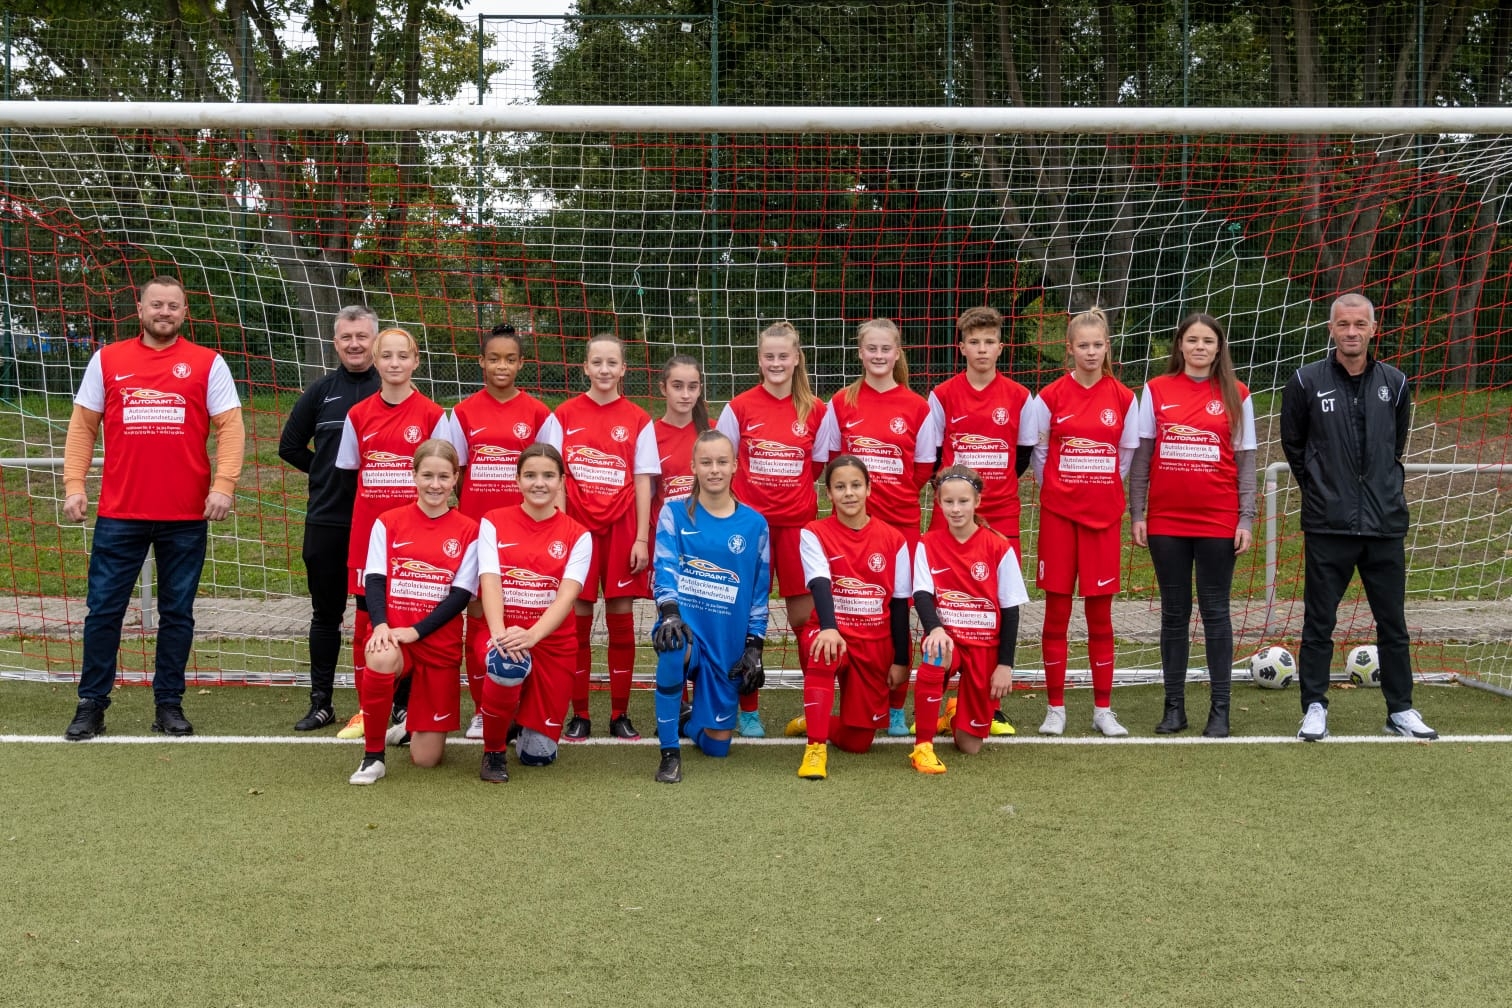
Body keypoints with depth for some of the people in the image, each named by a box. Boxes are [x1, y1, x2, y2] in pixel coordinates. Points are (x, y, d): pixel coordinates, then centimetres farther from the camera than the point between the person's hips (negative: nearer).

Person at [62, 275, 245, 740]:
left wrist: (223, 483, -13)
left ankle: (169, 704, 18)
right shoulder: (106, 360, 7)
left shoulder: (208, 364, 3)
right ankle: (91, 705, 14)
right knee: (104, 610, 3)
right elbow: (82, 426, 8)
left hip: (186, 517, -1)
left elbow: (230, 427, -1)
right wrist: (74, 484, -2)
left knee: (177, 613, 8)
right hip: (119, 514, 1)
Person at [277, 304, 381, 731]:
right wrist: (328, 473, 8)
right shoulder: (322, 390, 7)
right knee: (326, 613, 10)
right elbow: (290, 445, 14)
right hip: (326, 520, 3)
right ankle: (321, 702, 19)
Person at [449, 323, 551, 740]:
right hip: (475, 525, 1)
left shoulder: (537, 413, 2)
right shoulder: (464, 412, 4)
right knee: (477, 613, 4)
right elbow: (455, 474, 8)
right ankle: (481, 709, 13)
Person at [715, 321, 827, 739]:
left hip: (798, 522, 1)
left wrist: (793, 487, 4)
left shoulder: (815, 409, 2)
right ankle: (748, 710, 15)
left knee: (806, 615, 1)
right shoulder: (740, 407, -1)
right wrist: (746, 495, 1)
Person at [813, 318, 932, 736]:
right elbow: (827, 458, 9)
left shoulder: (916, 406, 2)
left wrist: (896, 492, 0)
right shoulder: (841, 403, 4)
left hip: (901, 520, 0)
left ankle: (896, 706, 14)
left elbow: (924, 467, 7)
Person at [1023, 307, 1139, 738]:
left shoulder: (1123, 398, 3)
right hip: (1058, 512, -1)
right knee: (1057, 609, 3)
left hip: (1103, 513, 1)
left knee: (1100, 611, 5)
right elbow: (1039, 453, 6)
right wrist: (1054, 490, 6)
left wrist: (1102, 491, 9)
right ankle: (1055, 707, 11)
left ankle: (1103, 709, 14)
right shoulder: (1051, 396, -1)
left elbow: (1126, 455, 11)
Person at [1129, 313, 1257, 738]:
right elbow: (1141, 456, 5)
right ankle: (1174, 706, 15)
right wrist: (1136, 513, 0)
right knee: (1174, 613, 8)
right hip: (1166, 521, 1)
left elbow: (1246, 461, 4)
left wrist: (1246, 519, -2)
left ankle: (1220, 709, 10)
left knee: (1215, 612, 4)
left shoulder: (1236, 395, 3)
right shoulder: (1156, 391, 4)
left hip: (1218, 523, -1)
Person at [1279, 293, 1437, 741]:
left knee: (1393, 623, 10)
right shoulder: (1306, 382, -3)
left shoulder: (1394, 383, 4)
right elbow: (1293, 445, 8)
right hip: (1327, 525, -2)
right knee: (1319, 624, 4)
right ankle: (1315, 708, 15)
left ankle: (1400, 709, 21)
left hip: (1385, 524, 2)